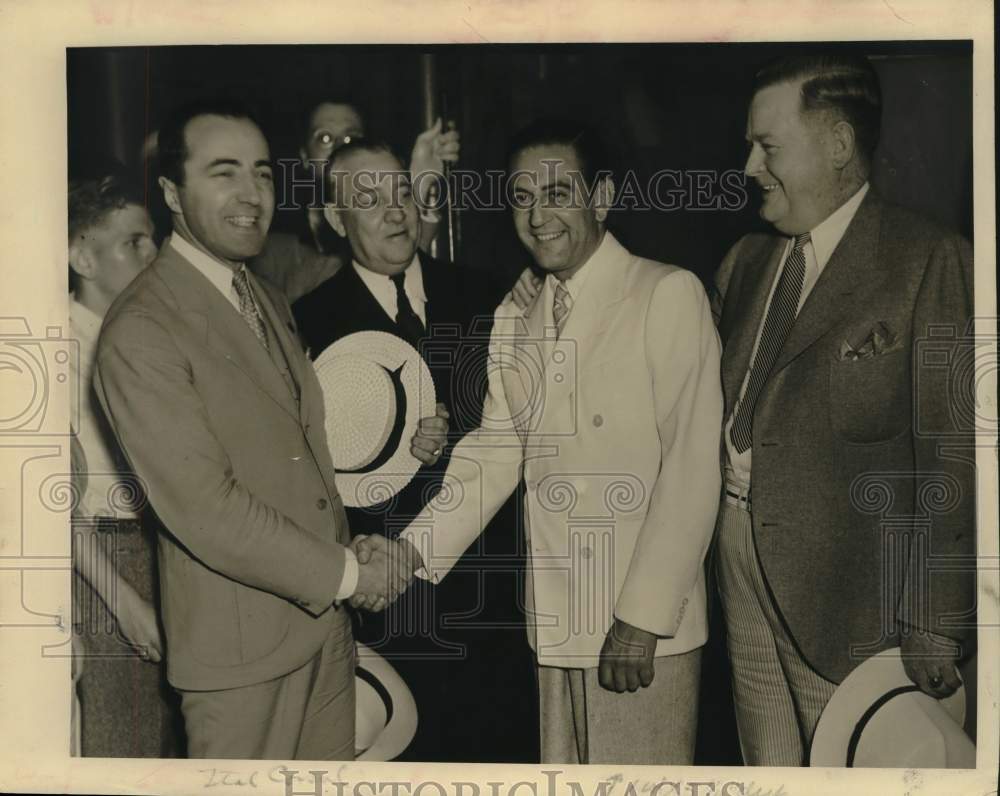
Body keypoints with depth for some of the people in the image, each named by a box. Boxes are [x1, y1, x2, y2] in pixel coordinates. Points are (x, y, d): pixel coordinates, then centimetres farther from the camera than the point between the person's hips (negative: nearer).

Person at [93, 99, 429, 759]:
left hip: (328, 620, 8)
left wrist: (352, 552, 2)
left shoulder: (273, 303, 13)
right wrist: (349, 573, -13)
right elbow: (207, 512, -21)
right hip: (242, 649, -7)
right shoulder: (141, 332, -17)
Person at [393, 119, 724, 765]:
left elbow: (692, 468, -13)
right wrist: (414, 554, -4)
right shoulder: (514, 319, 11)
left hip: (645, 625, -5)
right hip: (555, 624, 5)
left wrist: (644, 618, -16)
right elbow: (495, 453, 9)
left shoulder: (669, 295, -9)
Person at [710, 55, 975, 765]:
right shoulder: (745, 262, 10)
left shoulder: (931, 264, -11)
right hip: (742, 555, 6)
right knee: (767, 768, 15)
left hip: (846, 580, -6)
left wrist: (936, 626, -14)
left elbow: (950, 458, -14)